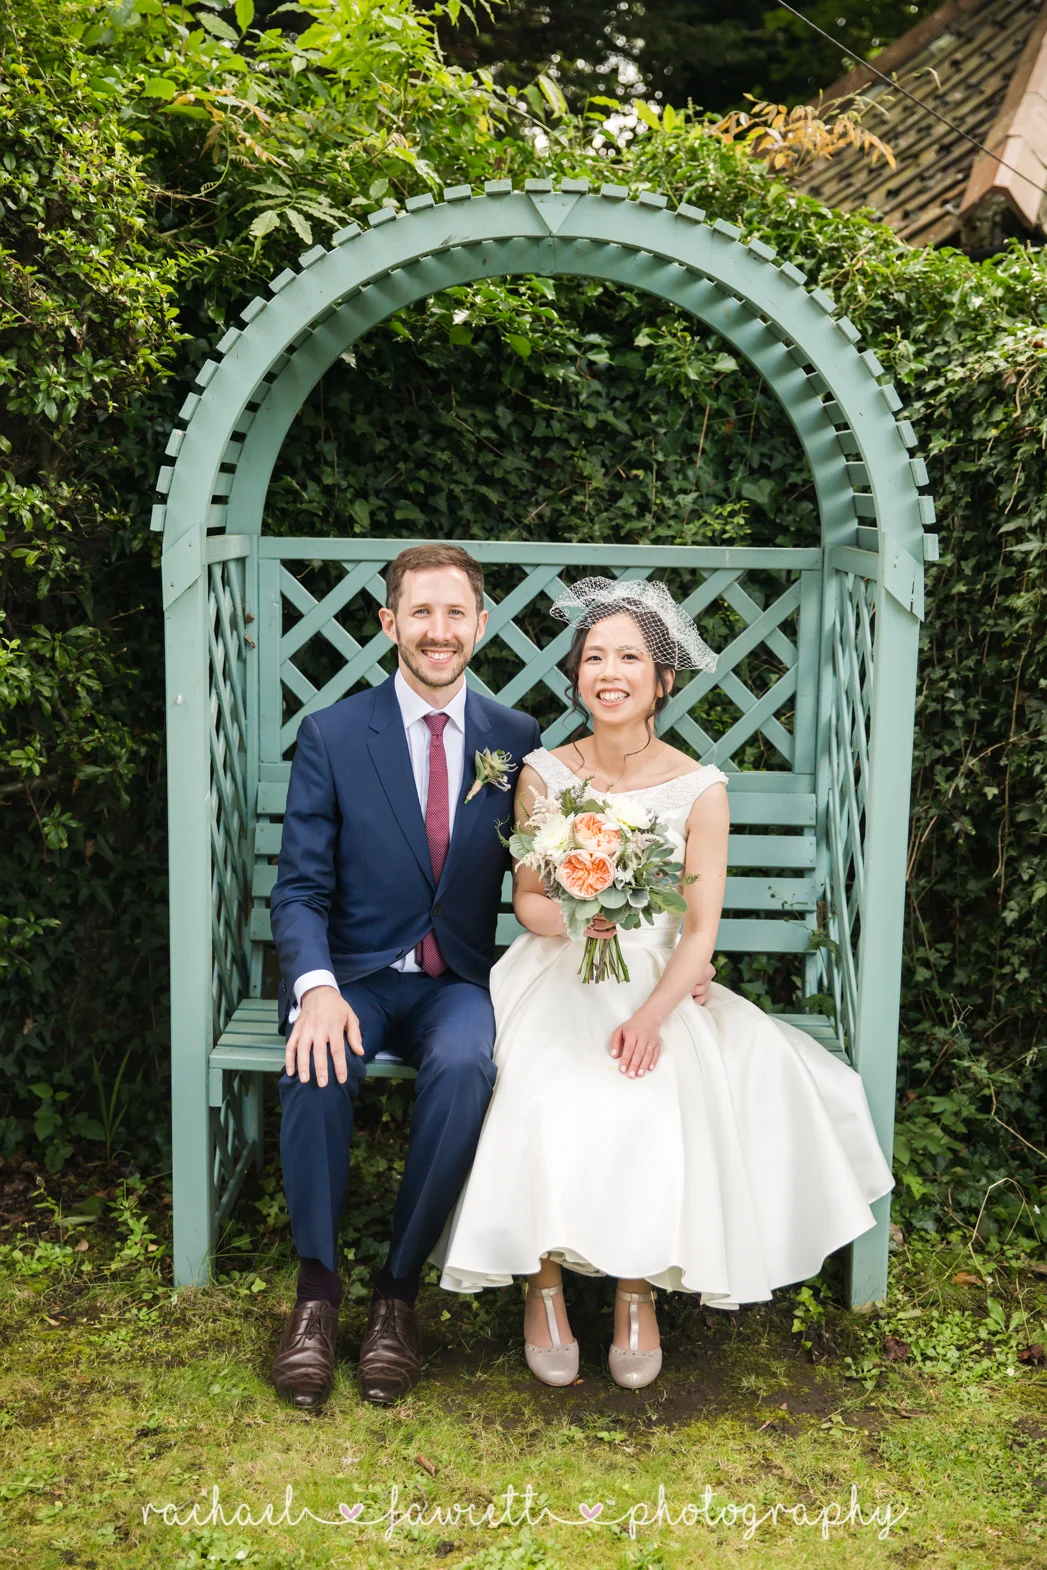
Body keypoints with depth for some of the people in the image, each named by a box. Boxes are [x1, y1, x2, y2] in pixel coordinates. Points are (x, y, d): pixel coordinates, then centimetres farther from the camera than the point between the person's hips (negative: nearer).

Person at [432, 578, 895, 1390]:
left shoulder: (699, 790, -5)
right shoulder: (543, 774, 0)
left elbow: (702, 928, -8)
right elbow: (526, 899, 5)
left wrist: (652, 1015, -24)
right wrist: (573, 916, -19)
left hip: (659, 987, 0)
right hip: (556, 980, 1)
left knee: (653, 1103, -28)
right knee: (544, 1102, -27)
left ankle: (638, 1290, -4)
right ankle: (544, 1284, -6)